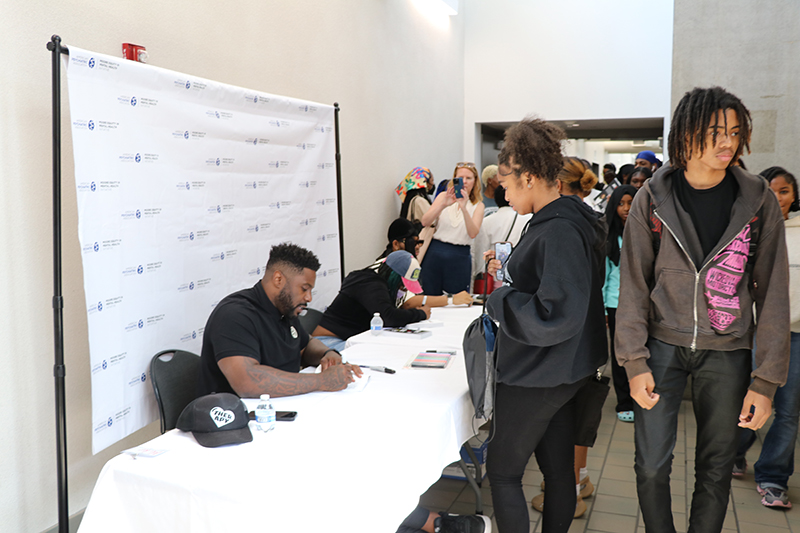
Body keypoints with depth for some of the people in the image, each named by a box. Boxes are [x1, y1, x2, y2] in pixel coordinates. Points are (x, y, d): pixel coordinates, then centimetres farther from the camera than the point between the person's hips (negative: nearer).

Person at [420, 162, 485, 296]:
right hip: (435, 253, 1)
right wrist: (443, 205, -21)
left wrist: (464, 208, -26)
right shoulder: (444, 196, 7)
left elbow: (473, 233, -13)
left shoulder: (478, 206, 4)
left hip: (459, 258, -1)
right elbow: (425, 222, -7)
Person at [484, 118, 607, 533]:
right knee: (558, 466, 19)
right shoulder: (563, 219, 6)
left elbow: (556, 317, -31)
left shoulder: (559, 232, -25)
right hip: (562, 371, 10)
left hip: (537, 377, -10)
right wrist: (509, 272, 13)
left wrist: (499, 300, -18)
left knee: (502, 470, 6)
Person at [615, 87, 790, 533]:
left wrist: (766, 380, -5)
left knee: (716, 472, 11)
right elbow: (634, 283, -2)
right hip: (663, 345, 0)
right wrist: (635, 362, -7)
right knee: (651, 467, 4)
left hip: (728, 352, 1)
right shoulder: (653, 198, -4)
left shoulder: (759, 201, -4)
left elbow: (773, 293, -2)